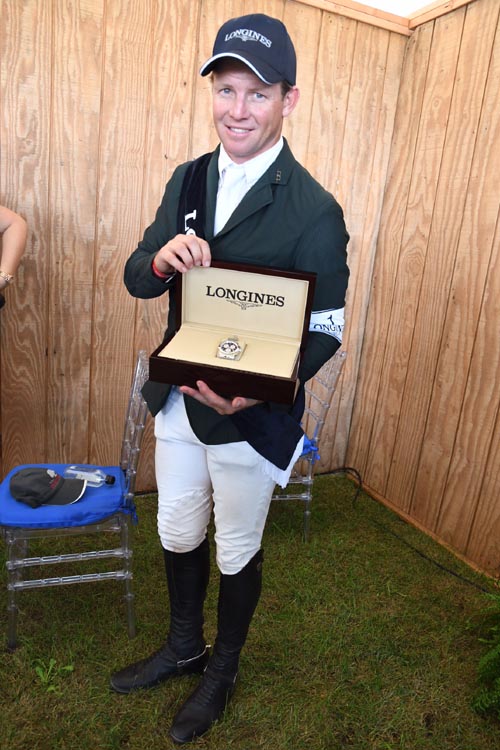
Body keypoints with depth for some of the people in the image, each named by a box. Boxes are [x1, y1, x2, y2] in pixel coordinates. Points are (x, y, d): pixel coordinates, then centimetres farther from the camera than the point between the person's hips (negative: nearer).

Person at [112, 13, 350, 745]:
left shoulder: (314, 211, -16)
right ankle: (183, 645, 53)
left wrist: (256, 390, -31)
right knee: (177, 535, 23)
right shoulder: (188, 179, 2)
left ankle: (223, 670, 47)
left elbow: (323, 333, -14)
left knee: (236, 552, 17)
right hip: (177, 402, 6)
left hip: (250, 419, -5)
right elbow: (136, 279, 3)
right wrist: (161, 258, -21)